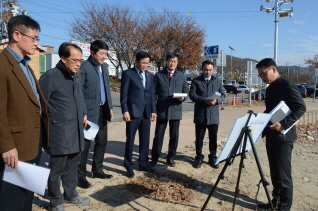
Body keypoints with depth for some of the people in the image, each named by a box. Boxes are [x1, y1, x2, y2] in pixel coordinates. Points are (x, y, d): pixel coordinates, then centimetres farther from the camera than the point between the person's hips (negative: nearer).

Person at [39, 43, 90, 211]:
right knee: (57, 168, 7)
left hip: (76, 131, 7)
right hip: (59, 133, -7)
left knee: (72, 165, 19)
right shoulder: (50, 77, -13)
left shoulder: (75, 77, 10)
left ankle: (70, 196, 36)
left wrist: (82, 115, 14)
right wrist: (48, 126, -9)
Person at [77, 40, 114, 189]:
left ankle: (97, 170, 29)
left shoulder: (104, 66, 12)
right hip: (89, 111, -7)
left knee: (102, 141, 14)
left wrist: (110, 107, 13)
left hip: (102, 110, 8)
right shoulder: (84, 67, -11)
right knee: (85, 143, 1)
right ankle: (81, 176, 13)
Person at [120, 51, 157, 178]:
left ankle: (143, 163, 24)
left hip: (146, 112, 5)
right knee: (130, 140, 4)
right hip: (133, 111, -5)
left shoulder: (150, 75, 13)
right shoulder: (128, 73, -2)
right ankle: (129, 166, 16)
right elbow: (124, 94, -6)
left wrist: (153, 110, 9)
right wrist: (125, 111, -13)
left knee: (145, 140, 10)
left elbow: (152, 94, 14)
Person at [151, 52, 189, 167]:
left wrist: (183, 97, -12)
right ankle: (154, 158, 15)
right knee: (158, 136, 3)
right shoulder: (159, 75, 5)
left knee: (174, 136, 8)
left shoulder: (182, 76, 9)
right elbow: (154, 92, 3)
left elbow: (186, 92, 11)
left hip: (176, 110, 2)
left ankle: (170, 158, 23)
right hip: (161, 110, -1)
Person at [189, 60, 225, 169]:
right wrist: (204, 100, -19)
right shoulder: (196, 81, 3)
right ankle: (199, 157, 21)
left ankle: (213, 157, 23)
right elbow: (192, 95, -6)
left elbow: (223, 95, 8)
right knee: (199, 138, 6)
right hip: (200, 115, -2)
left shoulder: (218, 81, 11)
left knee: (213, 138, 8)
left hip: (213, 115, 2)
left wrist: (216, 100, -14)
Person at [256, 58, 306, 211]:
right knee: (274, 172, 16)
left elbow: (301, 108, -18)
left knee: (283, 173, 1)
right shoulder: (270, 88, 13)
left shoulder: (287, 85, -13)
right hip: (271, 135, 8)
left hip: (283, 136, -8)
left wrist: (284, 124, -26)